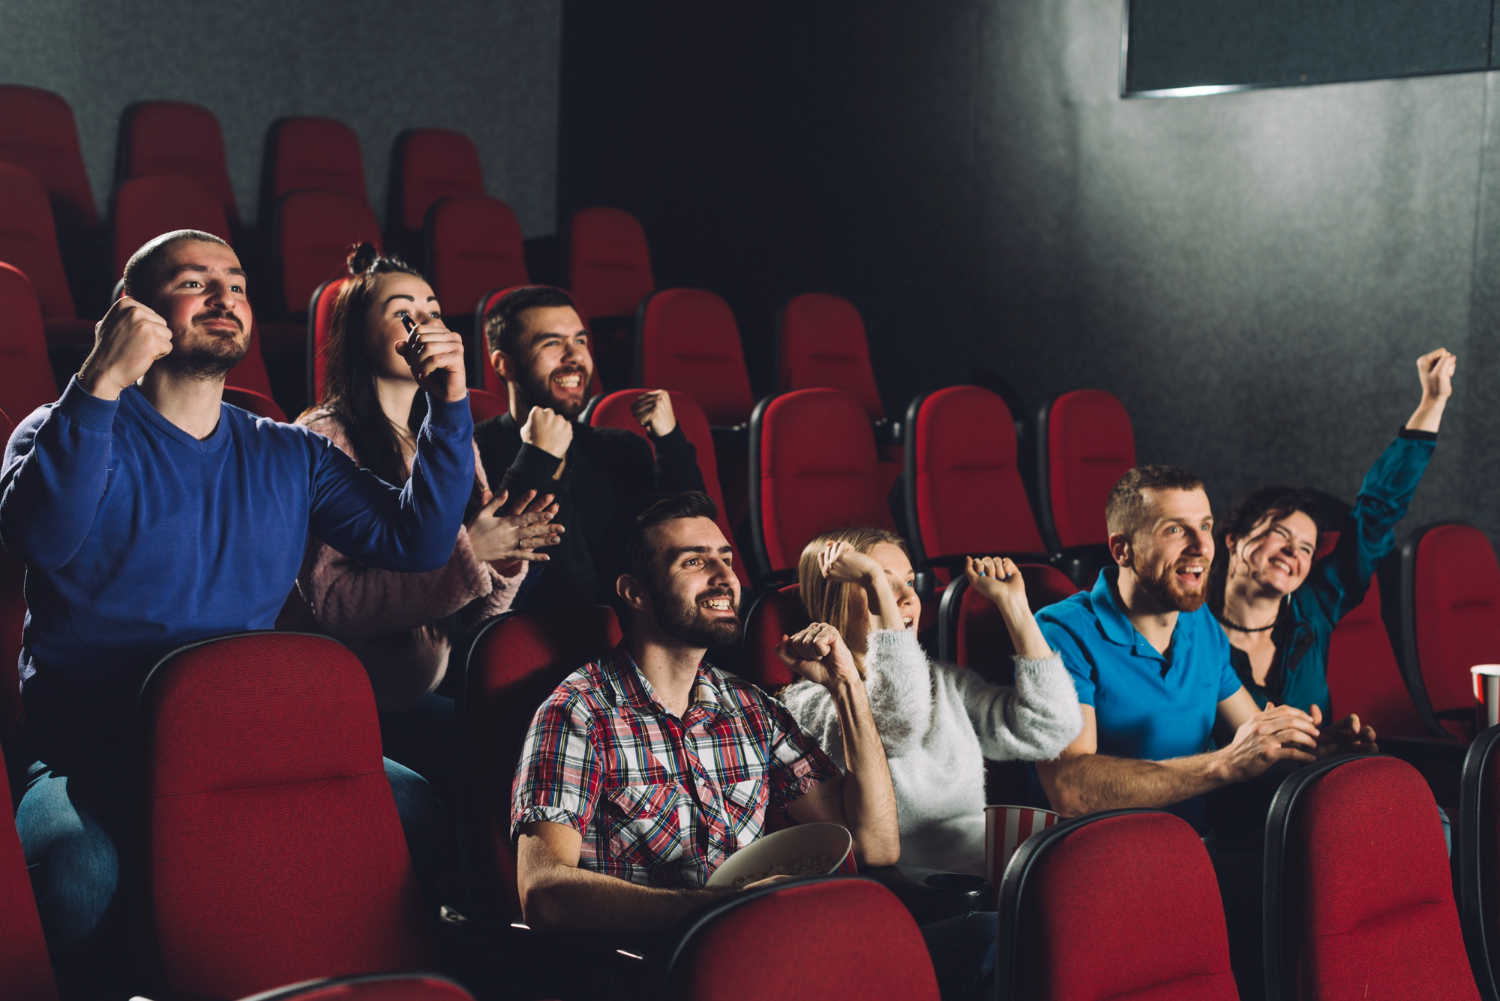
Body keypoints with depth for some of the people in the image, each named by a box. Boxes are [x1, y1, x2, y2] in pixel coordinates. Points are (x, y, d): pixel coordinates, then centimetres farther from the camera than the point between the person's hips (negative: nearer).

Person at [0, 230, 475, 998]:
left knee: (412, 805, -21)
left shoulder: (288, 458, 17)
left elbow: (416, 538, 10)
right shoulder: (66, 434, 3)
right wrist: (100, 384, -24)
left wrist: (448, 407, 0)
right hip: (84, 758, -4)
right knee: (80, 873, -36)